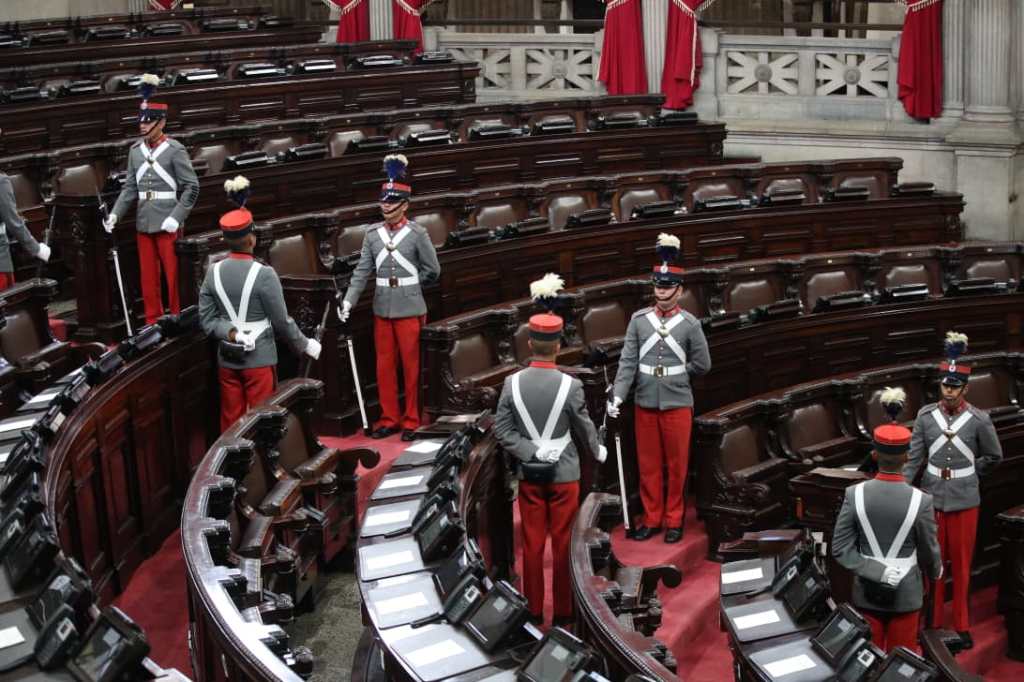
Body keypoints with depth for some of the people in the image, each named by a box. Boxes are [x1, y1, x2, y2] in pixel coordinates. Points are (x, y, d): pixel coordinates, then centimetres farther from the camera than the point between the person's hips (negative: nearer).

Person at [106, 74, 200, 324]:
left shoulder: (175, 150, -8)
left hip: (167, 225, -5)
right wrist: (115, 214, -3)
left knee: (173, 275, 2)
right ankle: (153, 323, 20)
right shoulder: (135, 150, 7)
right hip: (143, 224, 5)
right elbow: (130, 187, 9)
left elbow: (191, 188, -10)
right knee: (148, 277, 10)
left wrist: (175, 218, -17)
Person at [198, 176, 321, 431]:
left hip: (227, 360, 5)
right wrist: (305, 345, 2)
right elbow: (281, 322, -10)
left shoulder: (213, 272, -2)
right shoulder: (263, 274, -16)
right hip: (259, 360, -4)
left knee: (230, 421, 13)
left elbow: (207, 320, -2)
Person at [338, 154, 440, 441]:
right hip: (382, 310, 4)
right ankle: (389, 419, 20)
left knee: (411, 366, 4)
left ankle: (411, 421, 13)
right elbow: (362, 271, 1)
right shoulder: (372, 234, 3)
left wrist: (407, 285, 7)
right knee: (385, 366, 9)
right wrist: (348, 300, -9)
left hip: (410, 310, -4)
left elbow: (432, 270, -1)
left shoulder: (417, 234, -7)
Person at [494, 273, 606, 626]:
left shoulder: (512, 383, -9)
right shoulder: (570, 385, -17)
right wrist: (597, 451, 13)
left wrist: (531, 453, -5)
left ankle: (534, 611, 20)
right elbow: (584, 426, -5)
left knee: (532, 543, 12)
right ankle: (562, 611, 17)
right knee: (562, 543, 8)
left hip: (529, 474, 2)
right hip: (564, 474, -2)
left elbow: (502, 430, -9)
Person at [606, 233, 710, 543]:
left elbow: (702, 364, 3)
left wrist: (674, 375, 6)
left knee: (677, 464, 7)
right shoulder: (639, 319, -1)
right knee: (648, 464, 9)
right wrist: (617, 395, -13)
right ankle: (652, 518, 21)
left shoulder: (690, 324, -4)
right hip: (645, 403, 2)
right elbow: (628, 361, -4)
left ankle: (673, 520, 19)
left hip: (677, 403, -2)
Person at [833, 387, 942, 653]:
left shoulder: (854, 495, -14)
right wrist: (935, 572, 13)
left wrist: (877, 573, -6)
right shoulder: (921, 501, -19)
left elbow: (841, 548, -13)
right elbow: (929, 551, -7)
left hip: (867, 592, 2)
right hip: (906, 594, -1)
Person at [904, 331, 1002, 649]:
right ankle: (932, 621, 24)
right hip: (931, 499, 1)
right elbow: (913, 458, -4)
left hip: (964, 501, -1)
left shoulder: (979, 420, -9)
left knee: (961, 565, 9)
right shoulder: (925, 416, -5)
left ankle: (962, 625, 22)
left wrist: (966, 474, 6)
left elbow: (994, 457, 6)